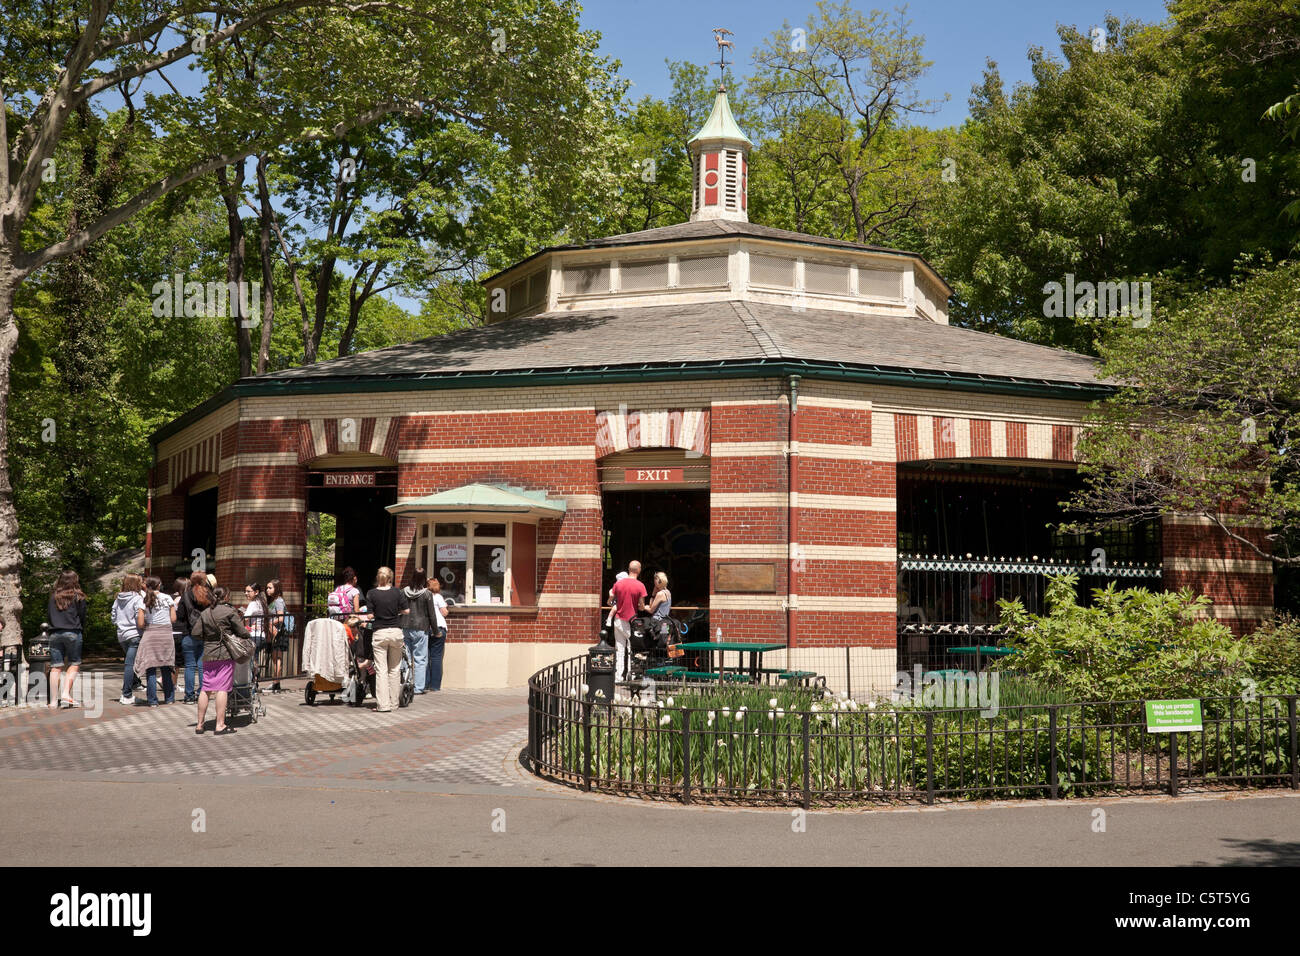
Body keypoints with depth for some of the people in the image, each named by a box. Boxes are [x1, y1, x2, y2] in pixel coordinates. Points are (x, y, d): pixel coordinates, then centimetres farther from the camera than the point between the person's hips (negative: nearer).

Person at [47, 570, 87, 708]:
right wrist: (82, 631, 17)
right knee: (74, 664, 5)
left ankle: (54, 700, 1)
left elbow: (48, 614, 10)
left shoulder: (53, 596, 9)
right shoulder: (78, 596, 0)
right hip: (73, 633, -3)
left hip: (55, 633, 3)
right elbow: (82, 616, 2)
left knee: (55, 667, 3)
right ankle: (66, 693, -11)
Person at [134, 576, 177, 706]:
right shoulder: (167, 598, 2)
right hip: (166, 634, 2)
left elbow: (140, 623, -5)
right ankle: (169, 698, 18)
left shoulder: (144, 601, -1)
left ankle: (152, 700, -1)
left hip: (150, 634, -2)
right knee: (166, 668, 12)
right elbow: (173, 619, 2)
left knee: (151, 669, 1)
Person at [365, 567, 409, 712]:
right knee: (395, 669, 13)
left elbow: (370, 615, -6)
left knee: (381, 670, -1)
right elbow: (407, 610, 1)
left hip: (379, 633, -2)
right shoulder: (397, 592, 1)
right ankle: (393, 702, 18)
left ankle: (383, 705, -6)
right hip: (396, 632, 2)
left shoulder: (371, 594, -4)